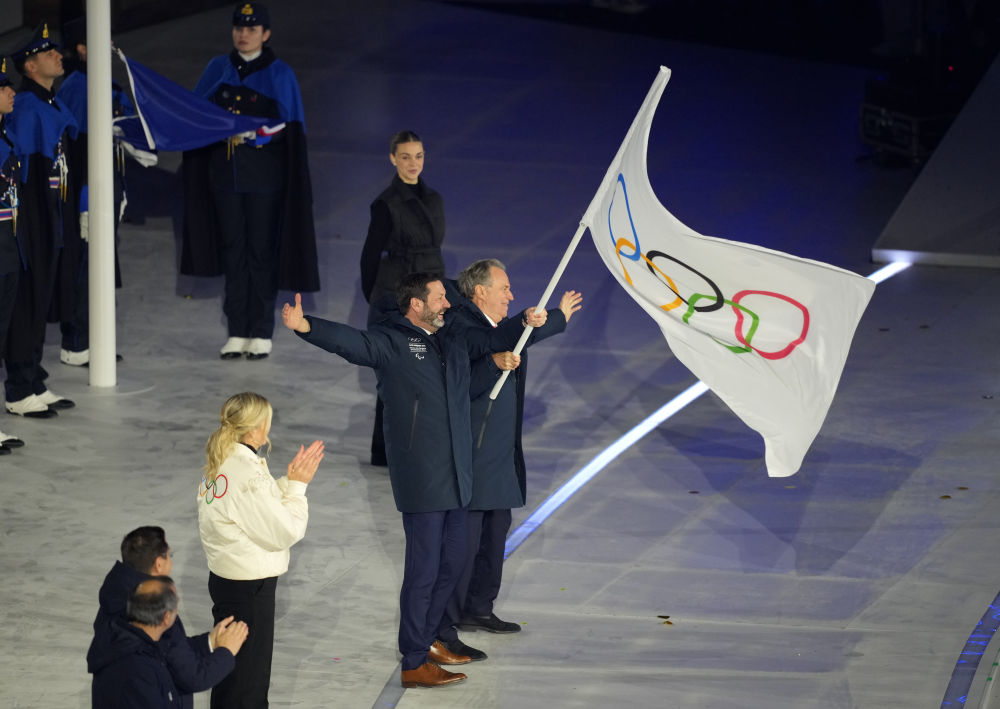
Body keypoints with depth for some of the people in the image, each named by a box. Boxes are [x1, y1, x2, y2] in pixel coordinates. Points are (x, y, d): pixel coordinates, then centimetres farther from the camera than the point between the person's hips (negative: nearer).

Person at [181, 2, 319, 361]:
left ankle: (261, 333, 6)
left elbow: (288, 127, -5)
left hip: (264, 175, -3)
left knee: (262, 251, 0)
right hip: (225, 172, 3)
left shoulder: (279, 74, -3)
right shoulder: (218, 69, 7)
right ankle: (237, 331, 11)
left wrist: (249, 133, -16)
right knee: (233, 250, 6)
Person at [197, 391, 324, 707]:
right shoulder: (248, 474, -25)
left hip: (224, 579, 10)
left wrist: (287, 482, 6)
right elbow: (284, 532, -19)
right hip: (250, 586, -10)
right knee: (247, 677, 3)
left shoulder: (222, 463, 4)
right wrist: (297, 485, -9)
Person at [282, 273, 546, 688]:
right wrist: (306, 327, -42)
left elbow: (494, 339, 25)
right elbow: (351, 342, -24)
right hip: (420, 478, -8)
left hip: (455, 476, 8)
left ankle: (425, 640, 34)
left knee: (451, 561, 17)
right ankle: (413, 665, 2)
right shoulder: (390, 342, -9)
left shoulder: (455, 340, 14)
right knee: (423, 570, -5)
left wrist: (525, 323, 6)